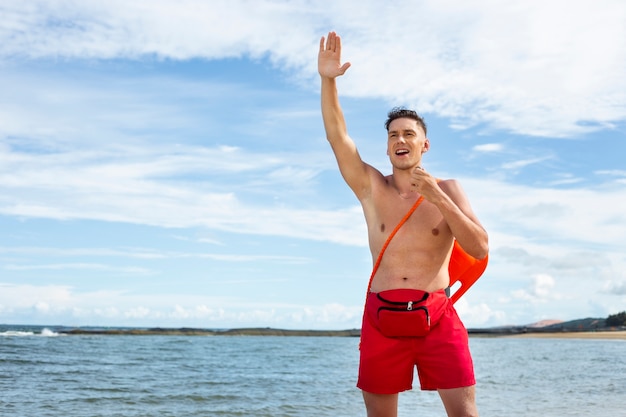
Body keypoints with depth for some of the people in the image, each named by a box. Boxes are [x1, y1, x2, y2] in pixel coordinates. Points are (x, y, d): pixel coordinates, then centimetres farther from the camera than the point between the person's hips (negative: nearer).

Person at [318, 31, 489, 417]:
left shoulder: (448, 190, 5)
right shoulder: (372, 188, 7)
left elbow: (480, 249, -6)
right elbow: (337, 136, -4)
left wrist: (437, 198, -14)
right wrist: (328, 80, -16)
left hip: (437, 316, -1)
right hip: (381, 316, 1)